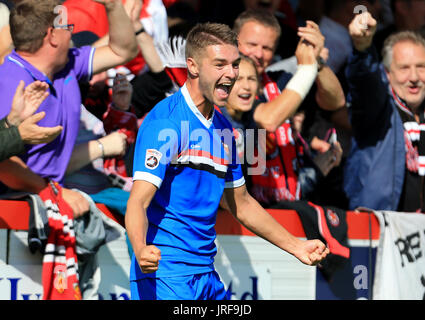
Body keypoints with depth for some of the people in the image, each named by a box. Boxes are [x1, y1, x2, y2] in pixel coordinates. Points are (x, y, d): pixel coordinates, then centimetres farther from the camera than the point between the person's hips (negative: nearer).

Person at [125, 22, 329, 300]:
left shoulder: (223, 129, 13)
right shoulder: (164, 122, -12)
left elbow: (241, 203, 25)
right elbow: (138, 202, -21)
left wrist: (296, 246, 23)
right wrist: (141, 250, -40)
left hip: (207, 276, 8)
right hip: (164, 274, -8)